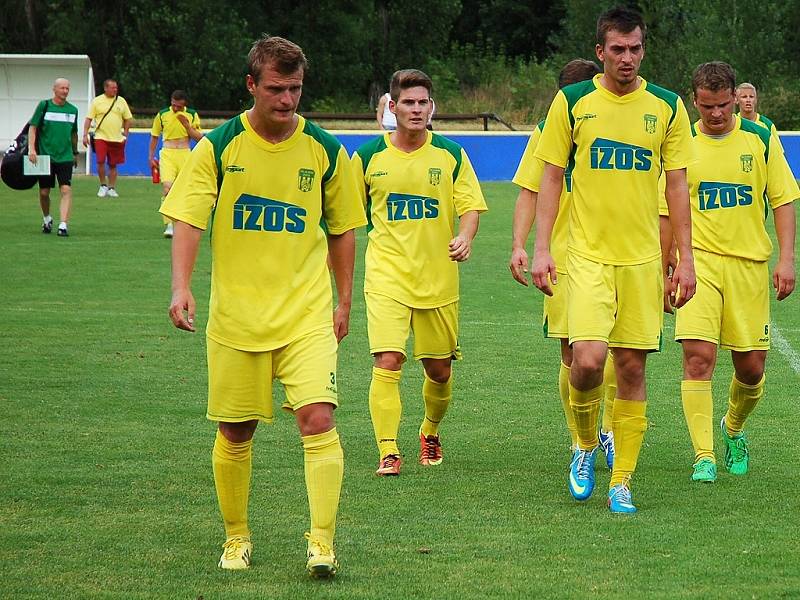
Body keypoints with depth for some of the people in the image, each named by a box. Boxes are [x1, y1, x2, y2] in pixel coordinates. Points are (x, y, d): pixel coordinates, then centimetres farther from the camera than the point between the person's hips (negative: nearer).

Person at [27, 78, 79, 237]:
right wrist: (31, 149, -13)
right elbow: (33, 127, -2)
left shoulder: (73, 110, 8)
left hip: (65, 157, 1)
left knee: (66, 190, -13)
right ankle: (47, 220, 32)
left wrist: (75, 153, 25)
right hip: (45, 156, -1)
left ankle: (63, 225, -16)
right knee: (44, 192, 7)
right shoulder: (44, 106, -2)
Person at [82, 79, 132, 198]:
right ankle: (103, 185, 2)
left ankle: (111, 188, 17)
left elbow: (128, 119, 14)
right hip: (101, 137, -2)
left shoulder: (121, 101, 7)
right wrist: (85, 134, -6)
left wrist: (125, 134, 6)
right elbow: (88, 119, 1)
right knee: (100, 161, -15)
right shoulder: (97, 101, 1)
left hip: (116, 138, 2)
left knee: (113, 165, 7)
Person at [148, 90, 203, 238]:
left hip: (185, 155, 1)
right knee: (167, 188, -18)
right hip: (167, 154, -1)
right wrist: (151, 156, 12)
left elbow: (199, 138, 2)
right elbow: (154, 136, 14)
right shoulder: (162, 115, 3)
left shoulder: (192, 115, 3)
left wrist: (187, 125, -12)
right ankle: (168, 224, -23)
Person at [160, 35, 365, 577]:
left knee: (318, 418, -16)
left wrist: (344, 302, 11)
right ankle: (236, 537, 27)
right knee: (235, 433, 8)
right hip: (235, 314, 0)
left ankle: (322, 543, -14)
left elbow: (342, 229, 11)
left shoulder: (326, 151, 1)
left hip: (308, 314, 0)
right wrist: (181, 286, -23)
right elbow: (188, 218, -8)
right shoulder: (218, 147, -3)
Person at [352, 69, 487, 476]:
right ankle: (388, 452, -14)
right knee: (387, 361, -17)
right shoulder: (368, 157, 1)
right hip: (387, 275, -1)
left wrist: (465, 237, -18)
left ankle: (431, 432, 37)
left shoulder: (450, 155, 2)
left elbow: (471, 205, 1)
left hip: (438, 278, 1)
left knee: (439, 369, 9)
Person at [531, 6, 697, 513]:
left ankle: (621, 482, 11)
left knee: (632, 368, 2)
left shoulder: (667, 106, 4)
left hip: (643, 257, 2)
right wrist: (541, 249, -3)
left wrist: (686, 258, 3)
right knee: (588, 360, -17)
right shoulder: (572, 102, 0)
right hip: (587, 255, -2)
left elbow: (677, 185, 7)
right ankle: (585, 446, 12)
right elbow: (552, 176, 4)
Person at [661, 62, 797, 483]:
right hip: (699, 262, -1)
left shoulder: (760, 139, 3)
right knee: (698, 356, -16)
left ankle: (734, 429, 36)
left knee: (751, 366, 5)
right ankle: (704, 458, -14)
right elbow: (667, 212, 8)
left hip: (750, 263, 1)